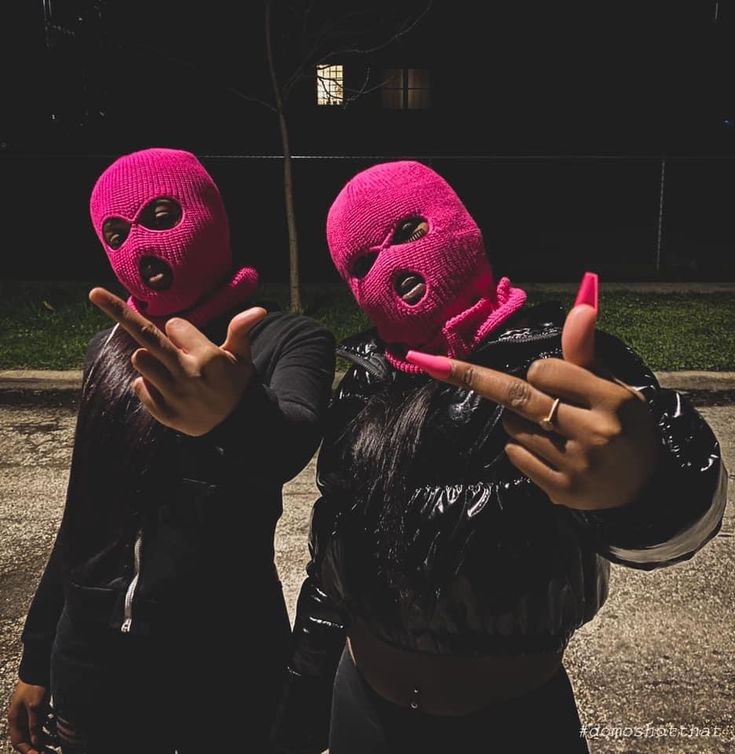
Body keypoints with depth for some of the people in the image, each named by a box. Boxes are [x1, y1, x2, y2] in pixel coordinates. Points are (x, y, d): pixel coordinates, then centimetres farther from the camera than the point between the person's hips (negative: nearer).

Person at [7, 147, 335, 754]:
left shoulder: (287, 339, -12)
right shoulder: (112, 349, 2)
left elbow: (289, 444, -34)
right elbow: (87, 511, 8)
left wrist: (238, 413, -56)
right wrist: (36, 658, 13)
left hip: (229, 660, -3)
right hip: (95, 657, 4)